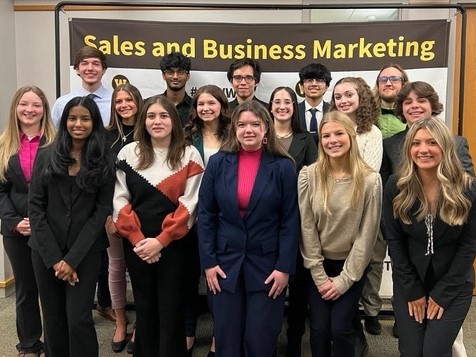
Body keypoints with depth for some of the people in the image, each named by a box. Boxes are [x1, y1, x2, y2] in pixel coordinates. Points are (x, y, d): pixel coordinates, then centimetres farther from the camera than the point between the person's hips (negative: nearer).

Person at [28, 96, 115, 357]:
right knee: (53, 318, 10)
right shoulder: (46, 156, 4)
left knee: (79, 319, -5)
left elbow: (102, 210, -4)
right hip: (46, 250, 2)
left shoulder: (104, 162, 0)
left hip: (85, 251, -2)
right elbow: (35, 206, 0)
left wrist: (73, 258, -12)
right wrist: (53, 256, -9)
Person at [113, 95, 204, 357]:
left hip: (173, 245, -2)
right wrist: (137, 239, -10)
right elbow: (120, 200, -1)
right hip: (136, 245, 2)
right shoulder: (128, 153, 2)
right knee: (144, 307, 15)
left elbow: (189, 204, -8)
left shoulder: (189, 155, -3)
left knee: (171, 309, 5)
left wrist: (161, 240, -13)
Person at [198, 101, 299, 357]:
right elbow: (205, 215, 0)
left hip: (267, 265, -1)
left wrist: (284, 267, -9)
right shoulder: (218, 163, 0)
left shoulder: (283, 167, -4)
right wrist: (208, 261, -5)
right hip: (225, 263, 2)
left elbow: (290, 221, -5)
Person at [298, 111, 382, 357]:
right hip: (318, 265, 1)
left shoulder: (370, 180, -14)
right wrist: (320, 275, -8)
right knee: (319, 328, 3)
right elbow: (306, 227, -8)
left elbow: (367, 234, -10)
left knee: (340, 328, -3)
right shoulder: (308, 176, -11)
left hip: (351, 266, -1)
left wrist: (344, 279, -10)